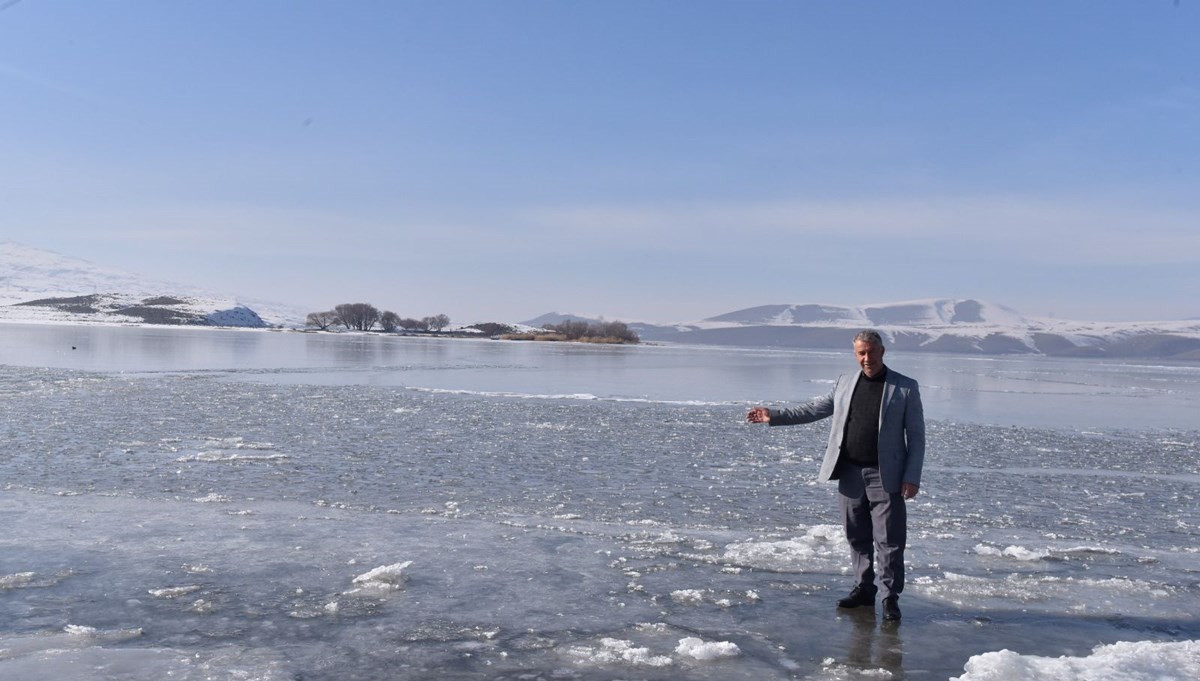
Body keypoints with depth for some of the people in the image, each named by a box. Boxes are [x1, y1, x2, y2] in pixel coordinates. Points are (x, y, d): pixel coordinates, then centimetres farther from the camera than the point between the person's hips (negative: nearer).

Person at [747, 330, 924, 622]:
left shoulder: (906, 388, -2)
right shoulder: (845, 383, 9)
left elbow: (916, 436, -2)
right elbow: (814, 409, 15)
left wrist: (912, 477, -9)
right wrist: (774, 416, 7)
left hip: (885, 476, -4)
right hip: (850, 473, 4)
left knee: (889, 540, -1)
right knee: (857, 537, 12)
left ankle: (891, 597, 10)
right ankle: (863, 589, 25)